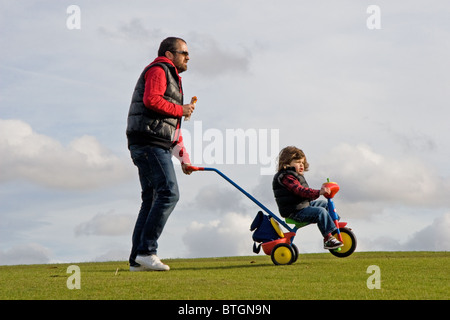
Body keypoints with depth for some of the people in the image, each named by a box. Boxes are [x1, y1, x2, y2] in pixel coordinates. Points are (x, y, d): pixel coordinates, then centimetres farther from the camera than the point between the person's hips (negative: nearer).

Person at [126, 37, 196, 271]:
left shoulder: (171, 78, 31)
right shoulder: (158, 70, -1)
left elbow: (174, 128, 32)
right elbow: (151, 100, -21)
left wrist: (184, 158, 27)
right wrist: (180, 110, -9)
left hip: (156, 146, 11)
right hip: (150, 142, -11)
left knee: (152, 199, 6)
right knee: (168, 193, -17)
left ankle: (137, 259, 5)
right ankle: (146, 251, -19)